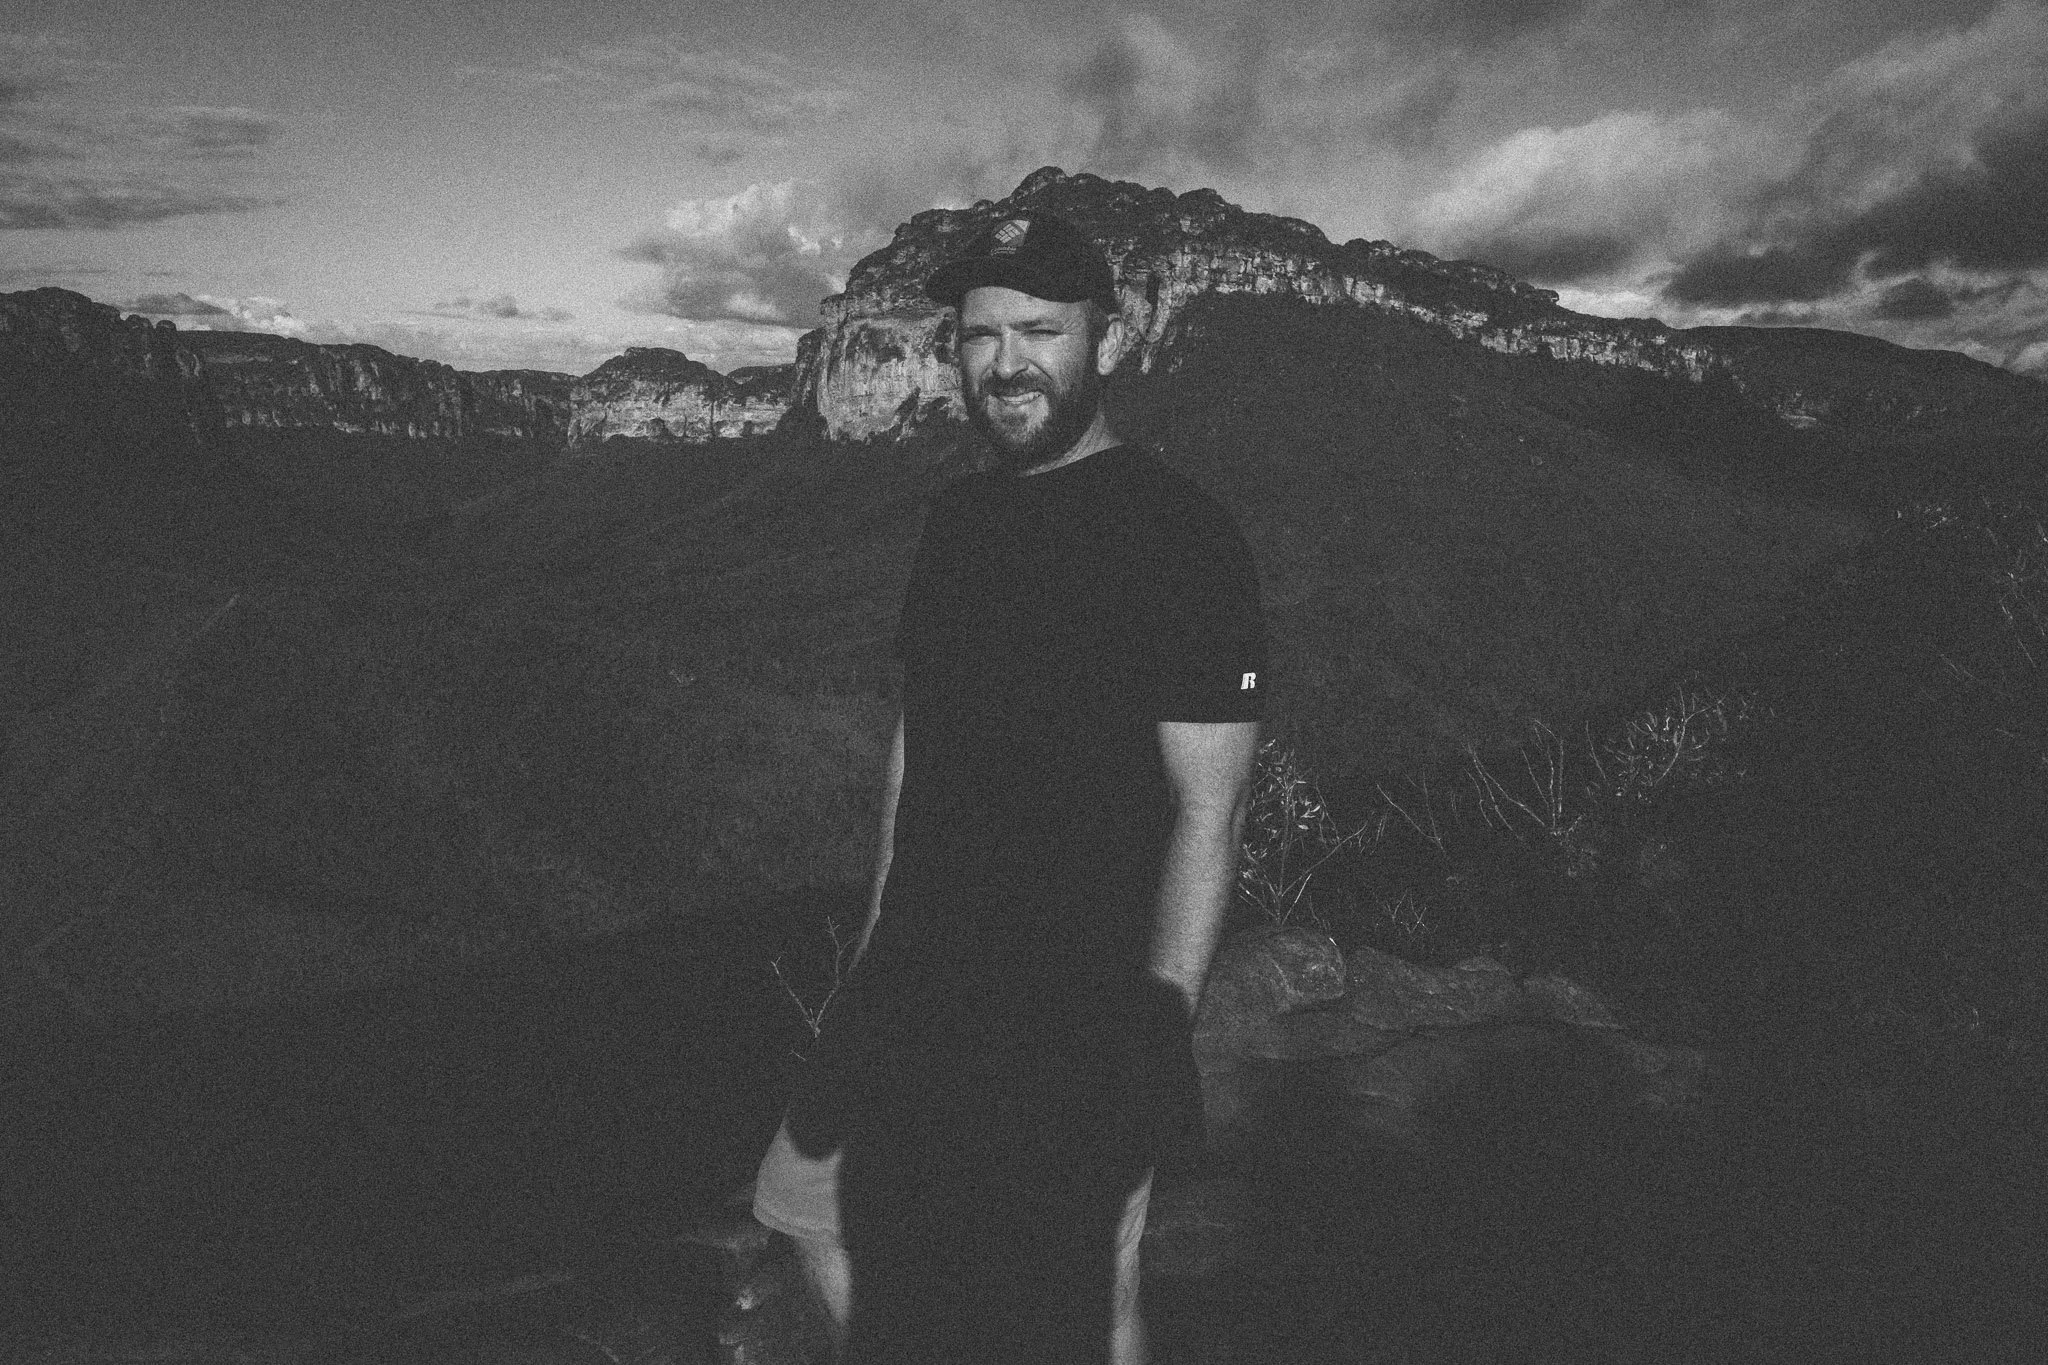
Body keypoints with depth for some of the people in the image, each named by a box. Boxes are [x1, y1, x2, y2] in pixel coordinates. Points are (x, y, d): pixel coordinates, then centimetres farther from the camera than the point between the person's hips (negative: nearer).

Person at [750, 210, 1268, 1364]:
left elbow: (1209, 808, -17)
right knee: (818, 1204, 20)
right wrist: (878, 943, 15)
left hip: (1076, 1015, -7)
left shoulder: (1178, 535, -15)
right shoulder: (961, 517, 7)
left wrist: (1157, 1028, -20)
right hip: (920, 986, 7)